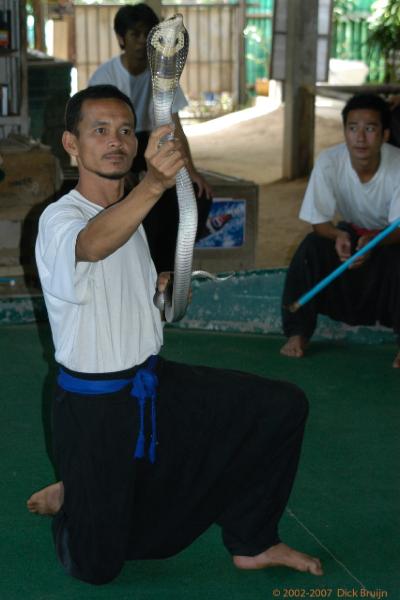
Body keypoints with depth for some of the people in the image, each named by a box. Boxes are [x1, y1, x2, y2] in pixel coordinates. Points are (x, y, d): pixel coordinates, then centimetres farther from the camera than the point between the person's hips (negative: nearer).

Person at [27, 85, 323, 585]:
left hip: (153, 383, 7)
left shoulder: (129, 214, 8)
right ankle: (70, 501, 34)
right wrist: (153, 184, -62)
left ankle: (251, 543, 11)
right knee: (96, 566, -1)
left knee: (282, 407, -4)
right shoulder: (60, 220, -20)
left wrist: (156, 286, 5)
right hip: (95, 406, -7)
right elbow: (91, 244, -47)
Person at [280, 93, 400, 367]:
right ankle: (298, 334, -16)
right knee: (311, 247, -26)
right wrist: (339, 236, -43)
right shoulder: (329, 162, -24)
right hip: (351, 231, 2)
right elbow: (319, 222, -19)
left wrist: (372, 240, -49)